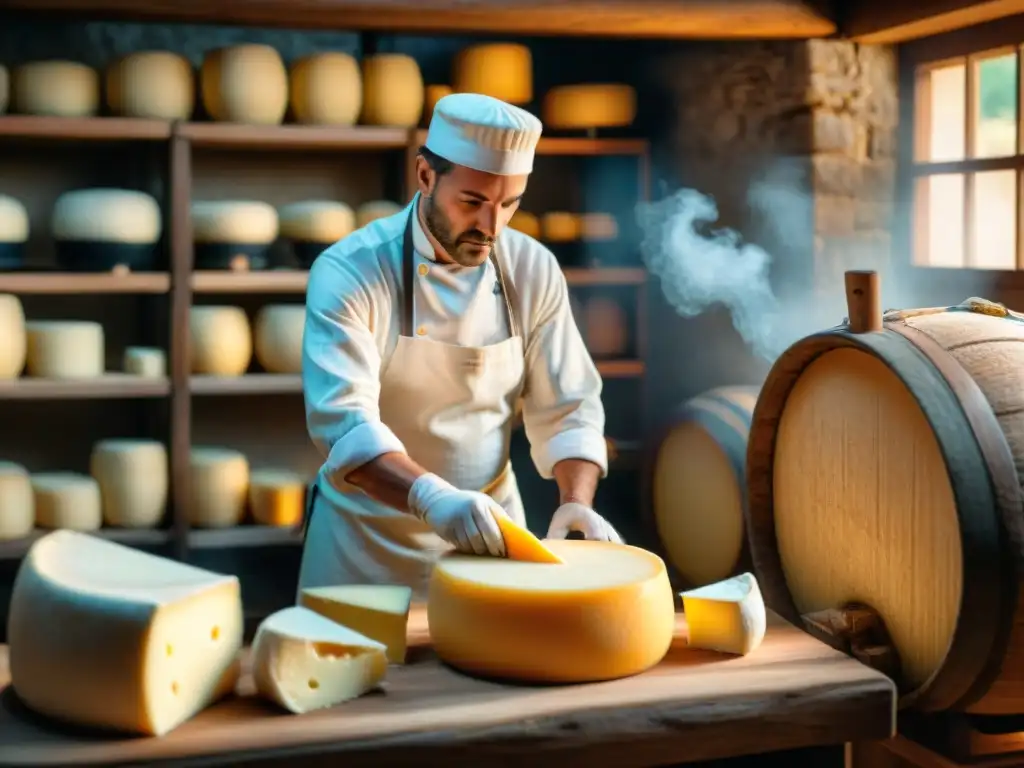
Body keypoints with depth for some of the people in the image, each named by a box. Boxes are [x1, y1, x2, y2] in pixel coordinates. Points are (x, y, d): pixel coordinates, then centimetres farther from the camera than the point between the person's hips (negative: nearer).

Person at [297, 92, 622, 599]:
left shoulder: (533, 270, -6)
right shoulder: (348, 273, -19)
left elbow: (567, 408, -2)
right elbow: (344, 422, -29)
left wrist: (577, 503, -20)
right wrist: (431, 497, -45)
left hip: (489, 529, 3)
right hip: (368, 539, -3)